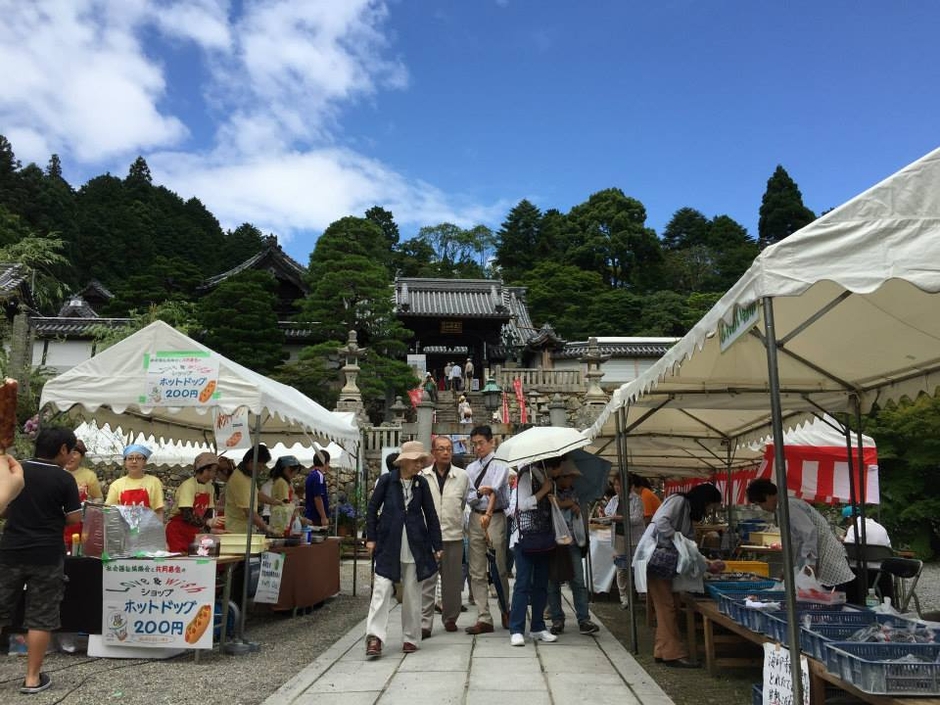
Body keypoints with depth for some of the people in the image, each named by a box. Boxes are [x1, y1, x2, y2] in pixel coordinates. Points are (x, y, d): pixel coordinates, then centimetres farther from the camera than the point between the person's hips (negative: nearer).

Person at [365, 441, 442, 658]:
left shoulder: (422, 483, 3)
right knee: (382, 588, -7)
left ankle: (411, 638, 18)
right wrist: (371, 537, 1)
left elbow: (431, 515, 7)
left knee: (412, 592, 7)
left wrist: (437, 546, 6)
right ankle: (375, 637, -4)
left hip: (415, 545, 2)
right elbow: (373, 508, 5)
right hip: (388, 544, -2)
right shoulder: (386, 480, -3)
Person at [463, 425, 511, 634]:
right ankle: (484, 619, 9)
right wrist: (479, 493, -17)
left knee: (501, 569, 2)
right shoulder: (471, 468, 13)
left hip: (496, 516, -5)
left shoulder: (499, 464, -3)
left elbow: (495, 489, -19)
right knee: (477, 572, 4)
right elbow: (469, 498, 6)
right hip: (475, 517, 5)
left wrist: (488, 513, -32)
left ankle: (507, 612, 20)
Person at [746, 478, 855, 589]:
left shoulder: (788, 506, -16)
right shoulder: (787, 505, 14)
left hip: (827, 556, -10)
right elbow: (796, 541, 20)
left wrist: (811, 562, -22)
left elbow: (810, 532, -24)